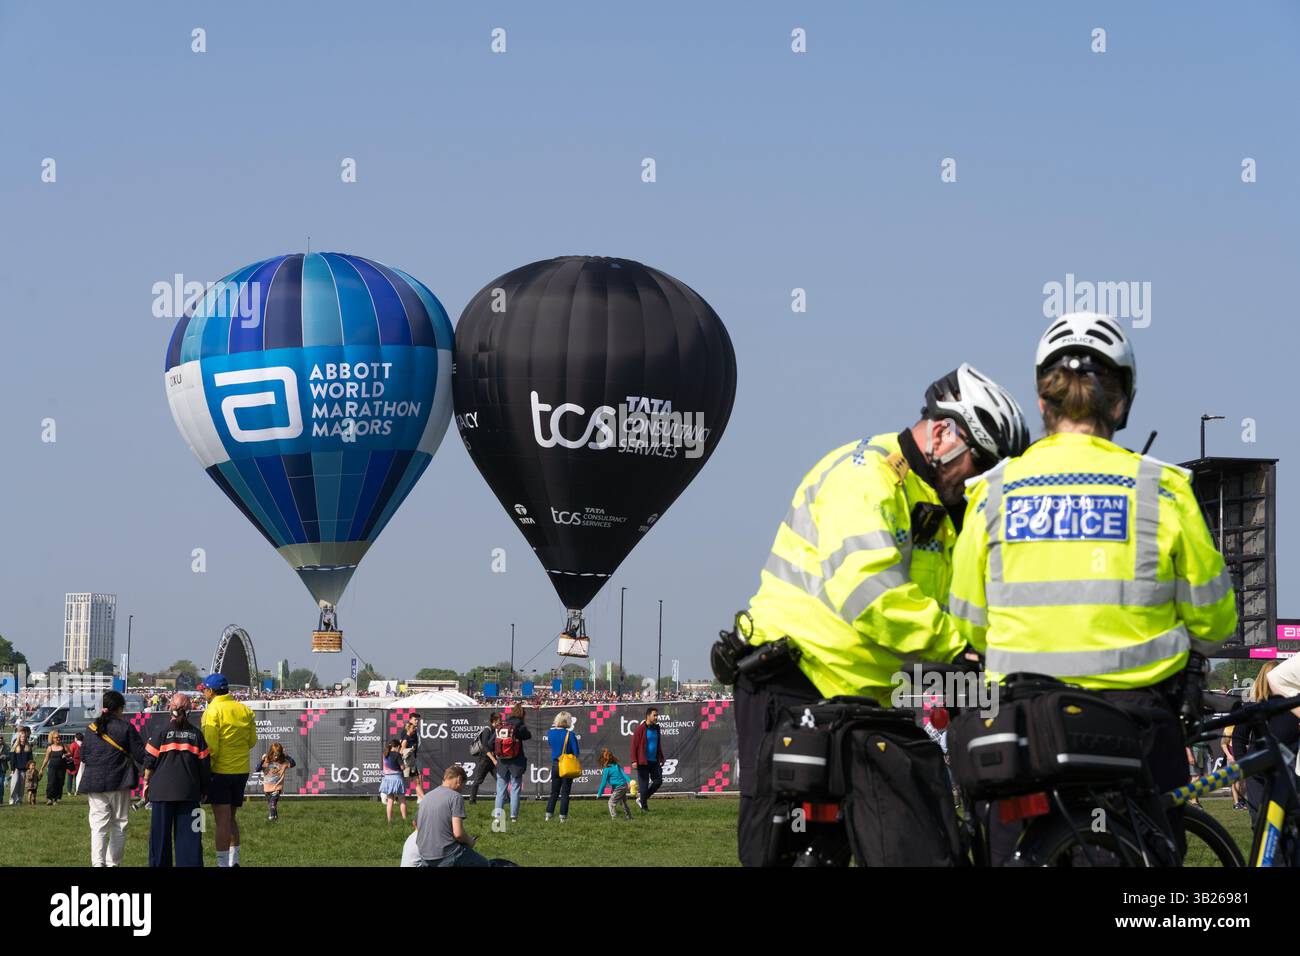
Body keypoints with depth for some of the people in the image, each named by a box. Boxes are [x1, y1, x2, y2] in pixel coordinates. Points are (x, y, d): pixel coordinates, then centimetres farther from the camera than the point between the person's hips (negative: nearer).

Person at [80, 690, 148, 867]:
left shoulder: (92, 727, 5)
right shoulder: (126, 727, -6)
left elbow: (83, 756, 12)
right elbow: (140, 753, -3)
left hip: (94, 783, 2)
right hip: (119, 783, -2)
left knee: (98, 825, -2)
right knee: (119, 826, 10)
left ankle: (98, 862, -18)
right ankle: (113, 862, 11)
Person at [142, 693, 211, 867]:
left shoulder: (162, 731, -4)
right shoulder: (196, 733, 2)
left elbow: (150, 760, 0)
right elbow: (205, 763, 5)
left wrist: (147, 783, 12)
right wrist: (204, 789, 15)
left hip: (163, 790, -1)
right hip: (189, 792, 1)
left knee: (161, 833, 6)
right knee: (188, 833, 2)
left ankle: (160, 864, 7)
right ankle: (190, 862, -2)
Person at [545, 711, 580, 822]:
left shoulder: (550, 733, -4)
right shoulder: (570, 734, -15)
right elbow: (576, 753, -13)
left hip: (555, 765, 4)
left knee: (554, 792, 14)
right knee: (565, 793, 4)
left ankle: (548, 815, 10)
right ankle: (563, 817, 4)